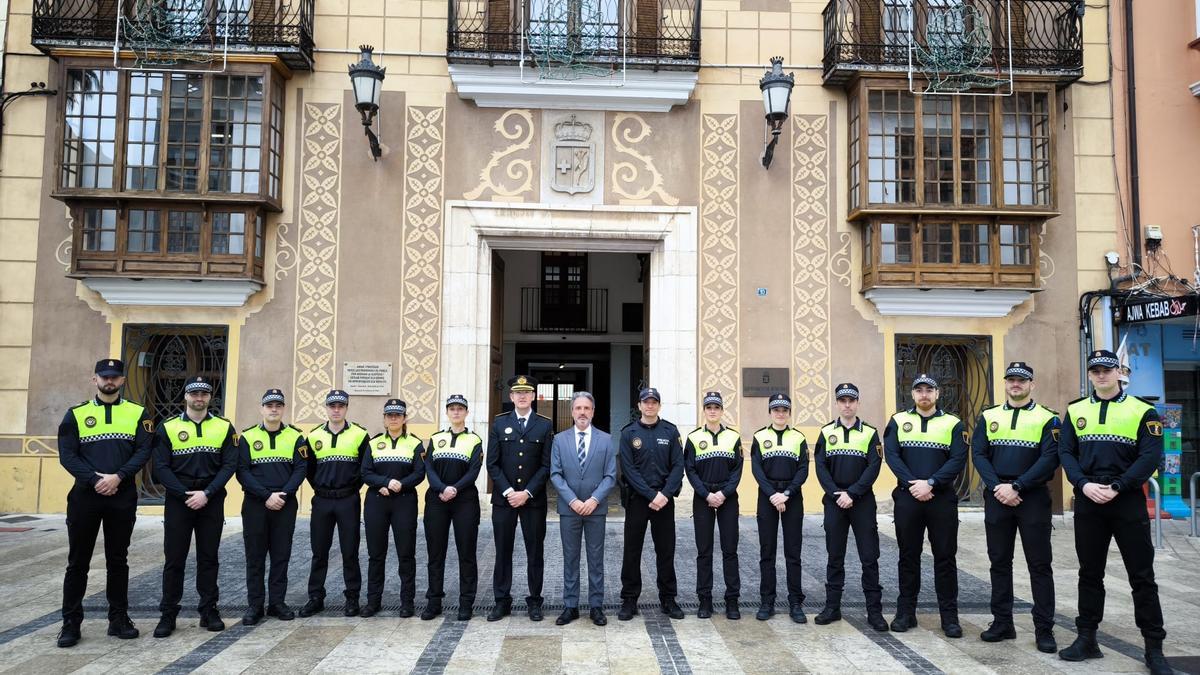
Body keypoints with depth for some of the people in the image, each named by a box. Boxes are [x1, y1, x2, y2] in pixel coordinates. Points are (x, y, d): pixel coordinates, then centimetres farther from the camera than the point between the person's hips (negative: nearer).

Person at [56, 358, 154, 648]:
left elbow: (143, 451, -3)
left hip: (123, 497, 0)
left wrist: (118, 477, -17)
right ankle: (71, 623, 15)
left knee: (118, 560, 9)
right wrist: (95, 480, -15)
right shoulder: (76, 414, 5)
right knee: (78, 561, 5)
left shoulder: (138, 413, 6)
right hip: (85, 496, 0)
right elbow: (67, 455, -3)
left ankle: (119, 618, 18)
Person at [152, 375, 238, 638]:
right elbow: (161, 468, -3)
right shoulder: (167, 427, 3)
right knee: (174, 558, 3)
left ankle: (209, 611, 16)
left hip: (212, 501, 1)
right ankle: (168, 614, 13)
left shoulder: (225, 427, 4)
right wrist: (185, 495, -13)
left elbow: (229, 465, -3)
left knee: (208, 557, 7)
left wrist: (206, 493, -13)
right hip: (178, 500, 0)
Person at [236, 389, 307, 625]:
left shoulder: (296, 437, 4)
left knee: (281, 555, 6)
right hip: (255, 504, 0)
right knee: (255, 556, 5)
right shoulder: (248, 437, 2)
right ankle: (254, 605, 13)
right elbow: (242, 472, -5)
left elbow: (300, 469, -1)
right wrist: (266, 496, -14)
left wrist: (283, 494, -14)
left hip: (285, 505, 1)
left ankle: (277, 603, 16)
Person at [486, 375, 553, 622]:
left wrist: (527, 493, -11)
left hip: (534, 499, -1)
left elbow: (546, 465, -2)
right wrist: (508, 491, -10)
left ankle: (534, 601, 16)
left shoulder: (545, 425, 2)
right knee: (503, 551, 7)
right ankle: (502, 601, 16)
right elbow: (492, 463, 1)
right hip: (503, 498, 1)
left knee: (535, 552, 6)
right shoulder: (499, 423, 4)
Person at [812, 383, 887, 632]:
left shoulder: (870, 433, 2)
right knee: (835, 556, 8)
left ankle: (874, 611, 7)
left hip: (862, 501, -1)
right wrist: (836, 494, -11)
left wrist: (851, 494, -14)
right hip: (834, 500, 1)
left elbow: (874, 467, -6)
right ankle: (832, 607, 16)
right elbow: (820, 466, 1)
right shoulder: (827, 432, 6)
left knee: (869, 557, 0)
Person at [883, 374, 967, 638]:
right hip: (907, 497, 1)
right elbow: (891, 455, -3)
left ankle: (949, 615, 13)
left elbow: (958, 460, -5)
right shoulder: (898, 421, 7)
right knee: (908, 555, 8)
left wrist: (930, 483, -16)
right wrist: (912, 484, -15)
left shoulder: (953, 423, 5)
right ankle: (905, 612, 17)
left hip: (942, 498, -1)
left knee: (945, 556, 4)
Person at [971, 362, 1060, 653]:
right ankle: (1002, 623, 19)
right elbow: (979, 454, 1)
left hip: (1033, 498, -3)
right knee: (999, 561, 9)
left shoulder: (1047, 419, 0)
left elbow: (1049, 459, -9)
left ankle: (1044, 629, 10)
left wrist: (1016, 487, -17)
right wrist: (997, 487, -12)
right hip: (997, 498, 3)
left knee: (1039, 564, 1)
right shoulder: (988, 417, 9)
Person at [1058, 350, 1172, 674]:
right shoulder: (1075, 411, 8)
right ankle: (1086, 639, 19)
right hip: (1087, 502, 3)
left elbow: (1150, 457, -8)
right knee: (1090, 572, 10)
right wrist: (1084, 484, -13)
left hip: (1128, 502, -2)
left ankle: (1154, 648, 12)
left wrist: (1116, 488, -16)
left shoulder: (1143, 411, 0)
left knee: (1142, 576, 2)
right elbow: (1065, 452, 4)